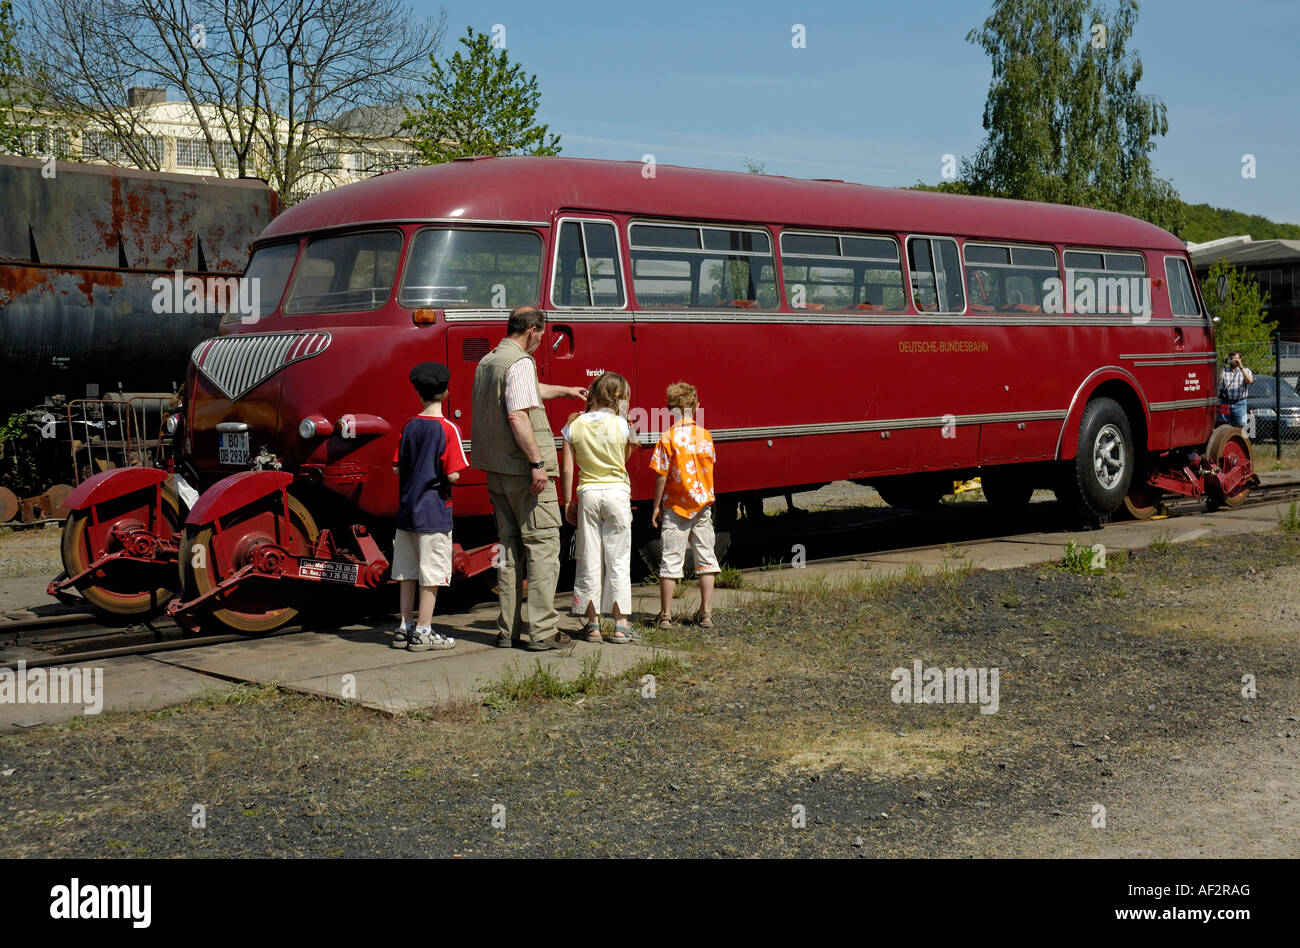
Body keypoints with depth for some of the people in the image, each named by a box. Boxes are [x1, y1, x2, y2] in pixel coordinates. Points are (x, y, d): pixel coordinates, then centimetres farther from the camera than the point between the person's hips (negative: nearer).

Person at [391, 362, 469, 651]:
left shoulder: (409, 427, 4)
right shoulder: (448, 428, -12)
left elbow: (397, 468, 6)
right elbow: (453, 474, -16)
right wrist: (448, 476, 5)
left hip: (407, 509, 6)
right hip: (434, 513, -6)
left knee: (407, 572, 12)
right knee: (432, 573, 0)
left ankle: (404, 628, 19)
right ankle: (422, 632, 2)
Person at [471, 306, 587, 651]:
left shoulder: (487, 362, 17)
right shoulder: (520, 363, -13)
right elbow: (518, 415, -23)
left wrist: (565, 391, 46)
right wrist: (537, 462, -23)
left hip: (496, 469, 9)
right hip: (523, 469, -9)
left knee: (510, 547, 13)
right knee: (543, 544, -5)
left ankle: (508, 629, 15)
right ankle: (542, 631, -7)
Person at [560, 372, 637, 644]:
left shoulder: (574, 426, 0)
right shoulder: (621, 426, -7)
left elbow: (567, 469, 0)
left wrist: (567, 502, 9)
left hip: (587, 496, 2)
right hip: (617, 494, -2)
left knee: (590, 560, 7)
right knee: (618, 561, 5)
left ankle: (593, 624, 11)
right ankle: (620, 625, 6)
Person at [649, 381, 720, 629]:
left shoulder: (668, 438, -11)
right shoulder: (705, 436, -1)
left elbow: (661, 476, -10)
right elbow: (709, 466, 9)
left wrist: (657, 506, -2)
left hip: (675, 508, -3)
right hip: (703, 505, 3)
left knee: (671, 560, 3)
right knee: (705, 557, 10)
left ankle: (665, 615, 5)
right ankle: (706, 613, 10)